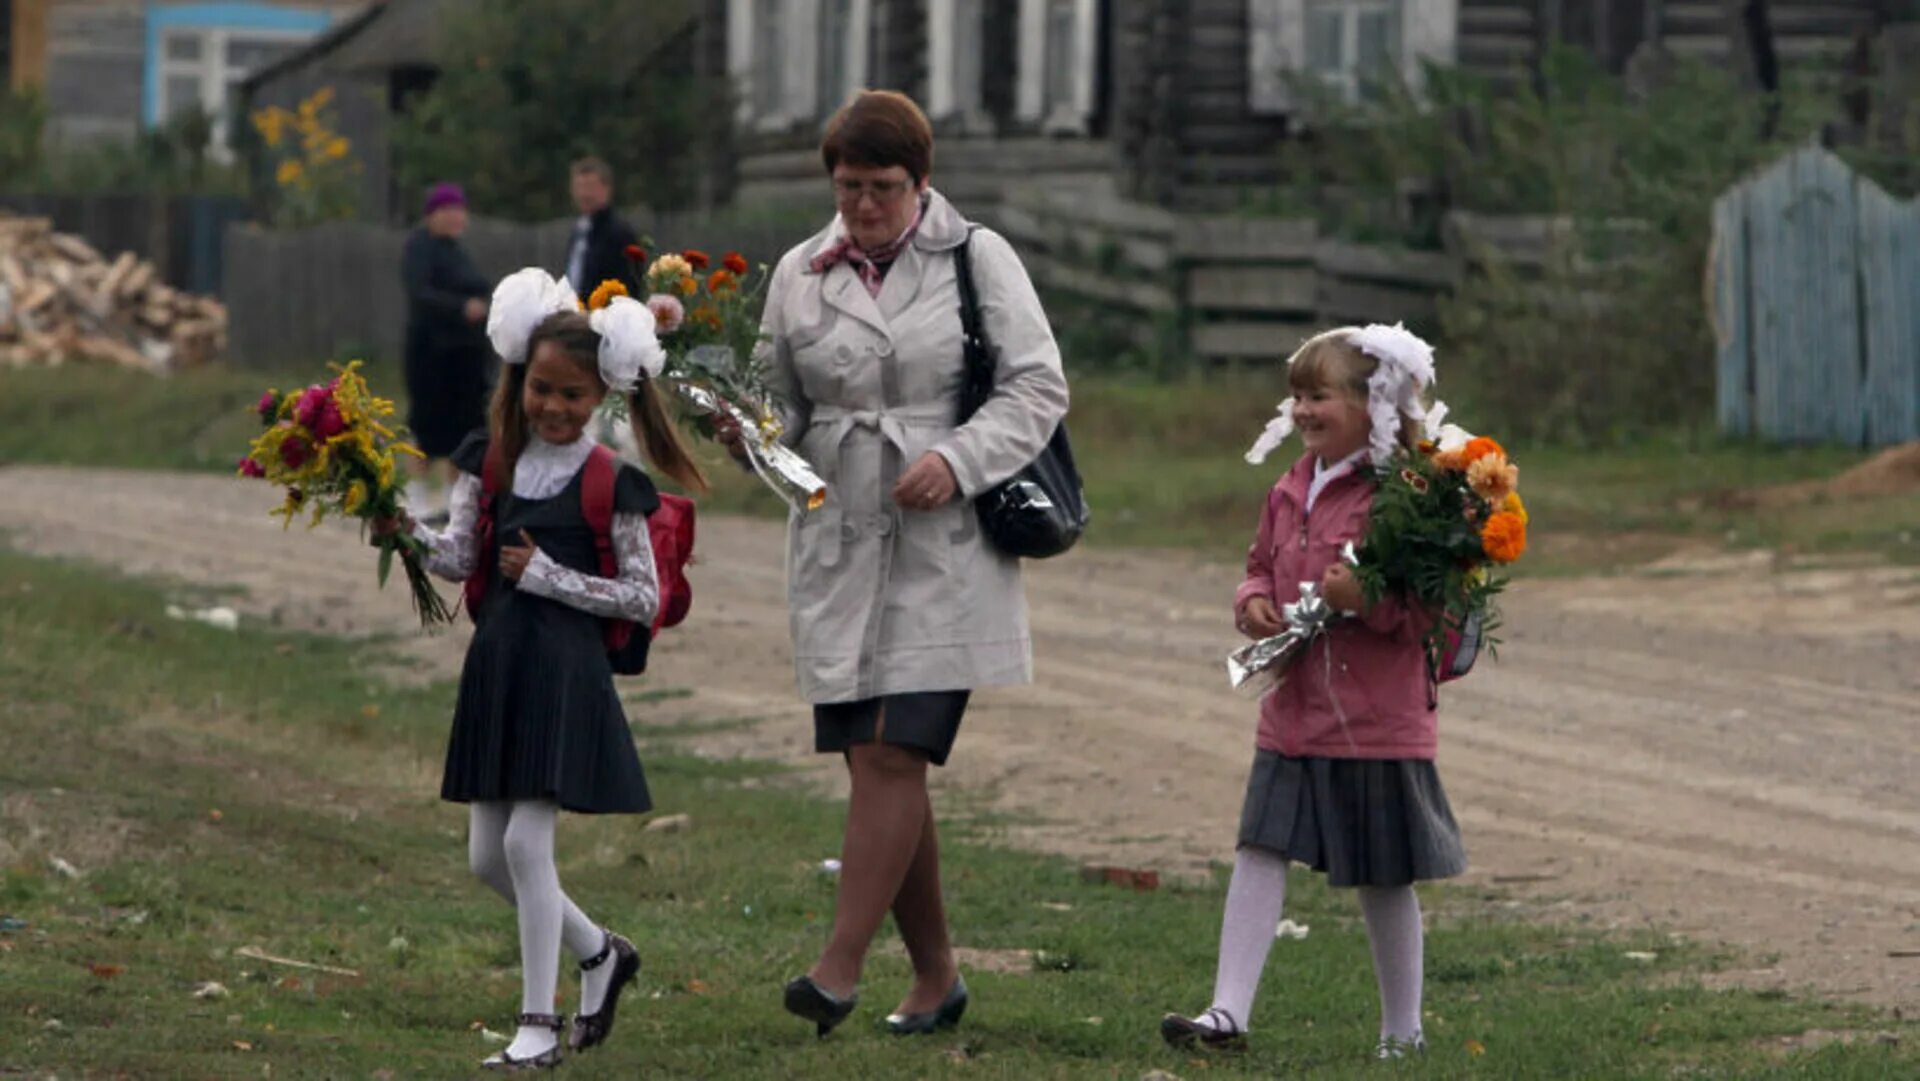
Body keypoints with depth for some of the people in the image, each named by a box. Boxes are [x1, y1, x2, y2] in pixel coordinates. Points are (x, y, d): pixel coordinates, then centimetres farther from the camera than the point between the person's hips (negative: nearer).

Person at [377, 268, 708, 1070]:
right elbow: (461, 557, 1)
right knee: (487, 855, 8)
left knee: (527, 839, -12)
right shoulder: (490, 460, 7)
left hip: (566, 673, -6)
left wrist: (548, 576, -12)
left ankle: (539, 1024, -2)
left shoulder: (609, 484, -6)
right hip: (496, 666, 6)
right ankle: (599, 953, 32)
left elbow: (644, 599, -5)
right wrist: (409, 534, -19)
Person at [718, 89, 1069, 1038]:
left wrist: (958, 459, -15)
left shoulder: (977, 259, 0)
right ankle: (934, 975, 16)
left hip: (943, 548, -4)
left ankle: (841, 966, -12)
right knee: (874, 764, 4)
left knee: (891, 753, -13)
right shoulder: (800, 276, 10)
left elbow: (1039, 388, -2)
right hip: (840, 548, 4)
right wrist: (750, 433, -7)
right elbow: (786, 409, 16)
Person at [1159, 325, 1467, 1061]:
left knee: (1383, 878, 6)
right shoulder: (1291, 491, 10)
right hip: (1291, 717, 6)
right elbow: (1262, 566, 24)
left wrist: (1369, 600, -29)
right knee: (1259, 854, -2)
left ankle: (1402, 1028, 19)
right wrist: (1253, 603, 3)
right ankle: (1229, 1011, -2)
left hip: (1376, 724, -6)